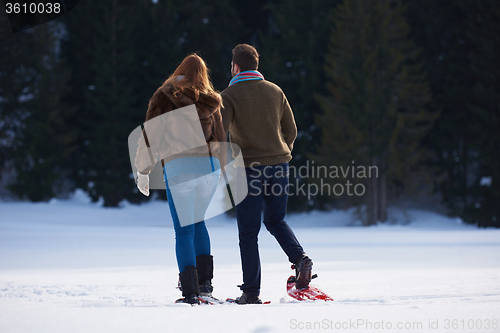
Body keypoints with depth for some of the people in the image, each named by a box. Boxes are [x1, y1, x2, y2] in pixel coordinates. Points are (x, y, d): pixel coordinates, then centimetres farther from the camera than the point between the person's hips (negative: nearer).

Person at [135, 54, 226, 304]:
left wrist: (143, 172, 9)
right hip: (209, 166, 4)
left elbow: (150, 136, 1)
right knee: (198, 222, 23)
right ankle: (205, 280, 18)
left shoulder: (164, 96, 4)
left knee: (184, 230, -1)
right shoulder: (211, 101, 14)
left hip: (179, 167, -4)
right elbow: (219, 139, 18)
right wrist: (223, 173, 28)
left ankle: (190, 291, -6)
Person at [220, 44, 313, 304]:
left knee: (248, 231, 2)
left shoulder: (229, 95, -4)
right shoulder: (275, 91, 9)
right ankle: (299, 258, -6)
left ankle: (251, 292, 1)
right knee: (275, 220, 21)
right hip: (279, 165, 4)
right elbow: (291, 130, 13)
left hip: (249, 168, -4)